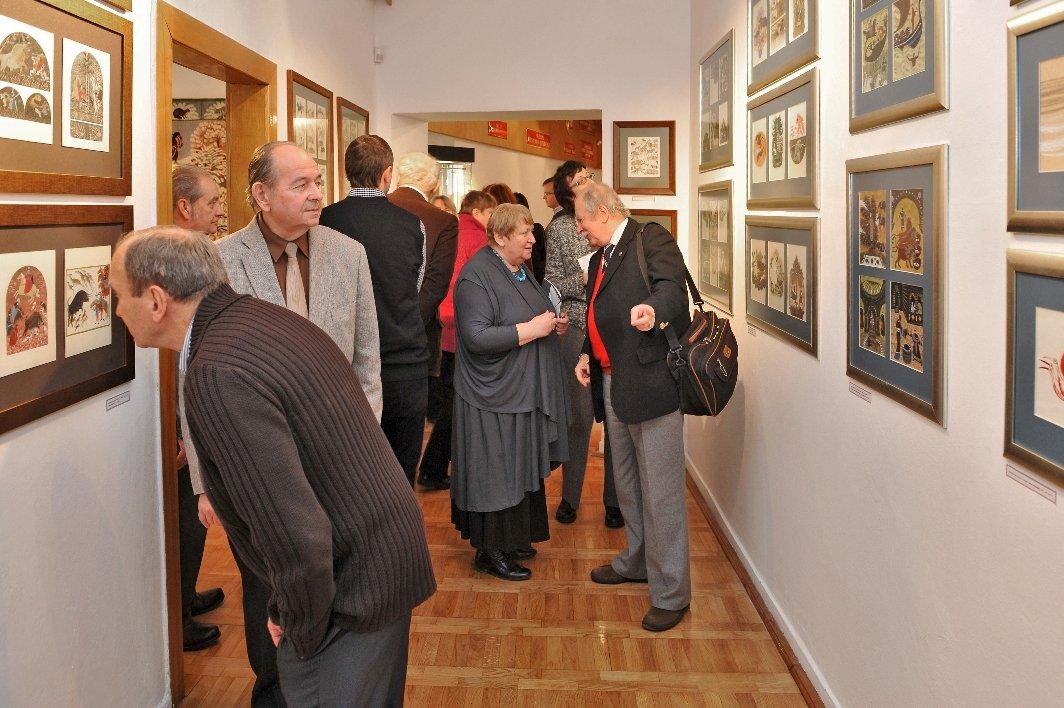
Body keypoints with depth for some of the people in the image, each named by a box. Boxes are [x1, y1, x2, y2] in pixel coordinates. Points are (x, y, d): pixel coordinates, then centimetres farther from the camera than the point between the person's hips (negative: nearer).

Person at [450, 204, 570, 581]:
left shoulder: (520, 271, 12)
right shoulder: (476, 276, -17)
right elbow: (477, 337, -26)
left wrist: (554, 323, 5)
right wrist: (530, 329, -23)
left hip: (525, 391, 9)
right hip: (495, 395, -9)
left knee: (520, 469, 15)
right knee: (496, 473, -1)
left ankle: (511, 538, 28)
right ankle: (490, 551, 11)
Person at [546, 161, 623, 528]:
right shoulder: (559, 229, 2)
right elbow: (552, 286, 1)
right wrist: (584, 279, -13)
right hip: (578, 329, -2)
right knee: (579, 417, 2)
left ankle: (615, 499, 17)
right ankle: (570, 497, 19)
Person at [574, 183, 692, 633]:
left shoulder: (651, 239, -8)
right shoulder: (601, 257, 20)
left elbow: (673, 285, -24)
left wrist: (653, 308, -45)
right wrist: (587, 354, 12)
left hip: (651, 381, -10)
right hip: (612, 384, 10)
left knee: (660, 492, -5)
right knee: (626, 484, 22)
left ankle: (671, 592, 5)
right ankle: (637, 562, 40)